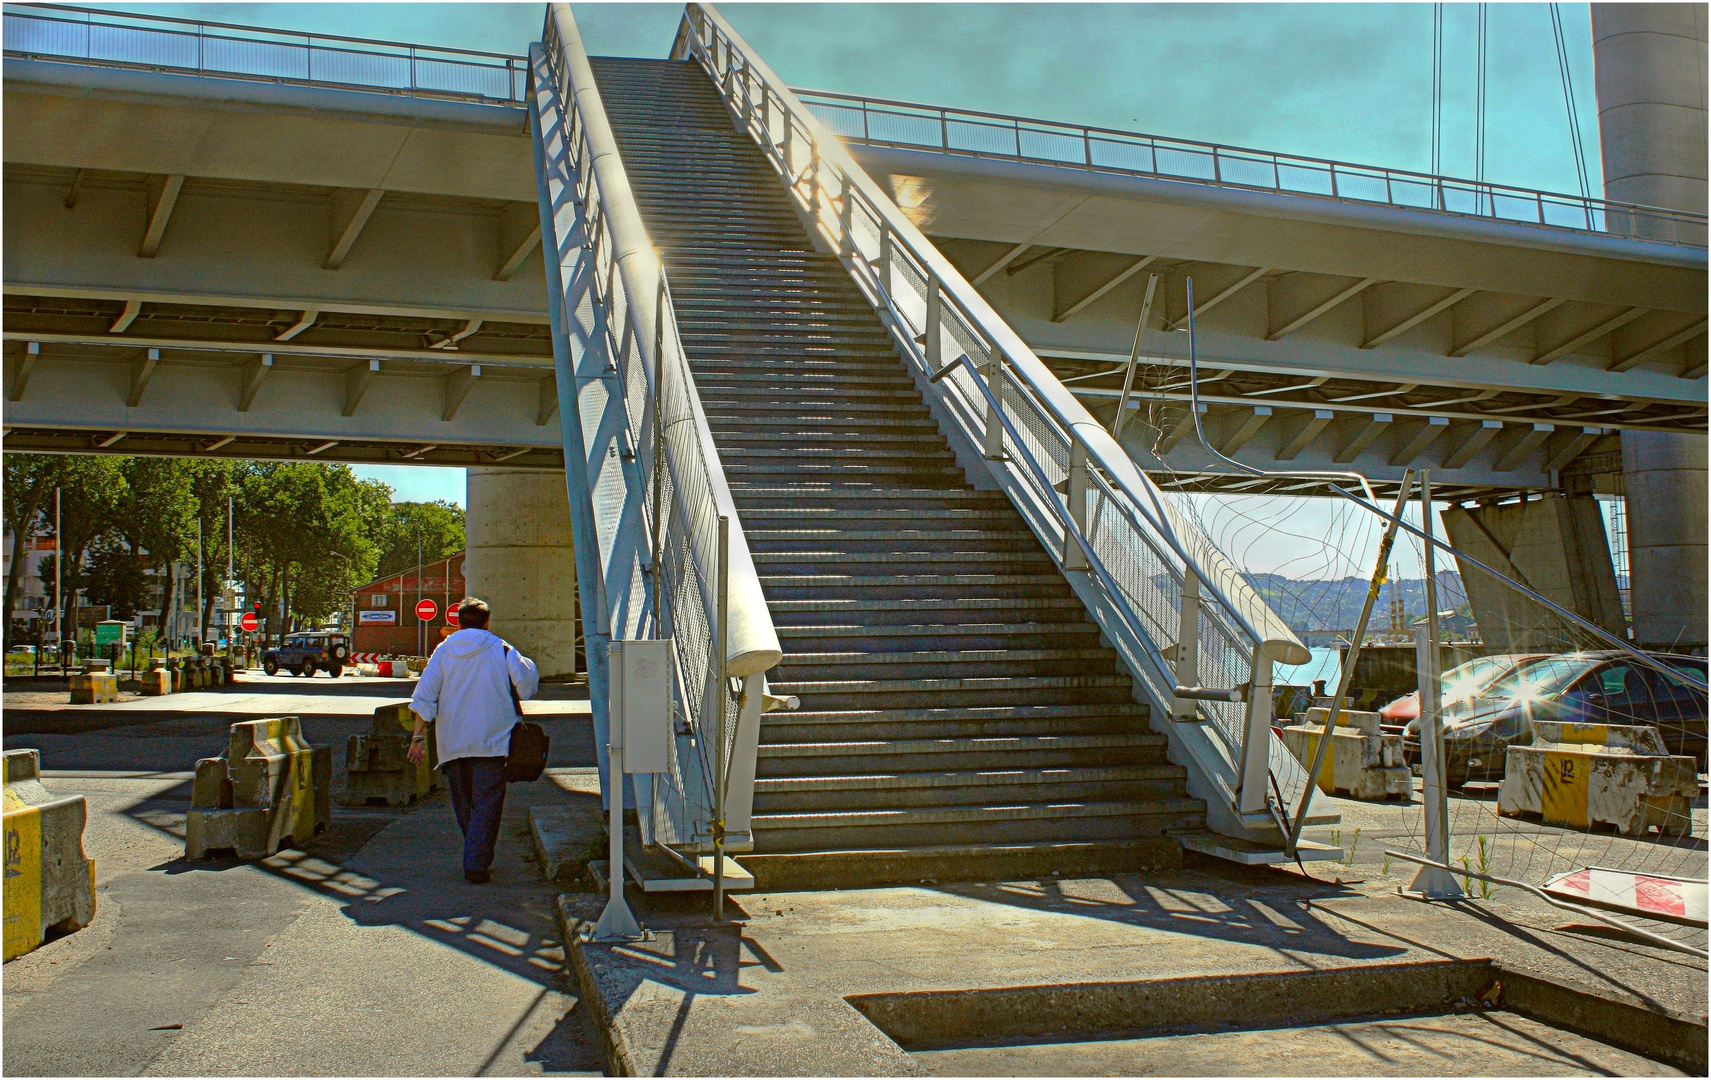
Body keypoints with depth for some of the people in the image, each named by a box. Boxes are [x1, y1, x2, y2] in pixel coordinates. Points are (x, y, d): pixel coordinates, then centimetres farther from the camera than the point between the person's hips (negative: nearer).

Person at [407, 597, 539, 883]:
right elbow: (528, 682, -2)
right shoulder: (500, 649, 1)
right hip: (490, 741, -3)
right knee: (486, 803, -3)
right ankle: (477, 864, -13)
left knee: (463, 803, 16)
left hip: (452, 744, 3)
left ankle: (475, 857, 24)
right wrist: (527, 664, 20)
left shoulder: (443, 650, 8)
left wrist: (419, 735, 3)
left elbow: (424, 696, 2)